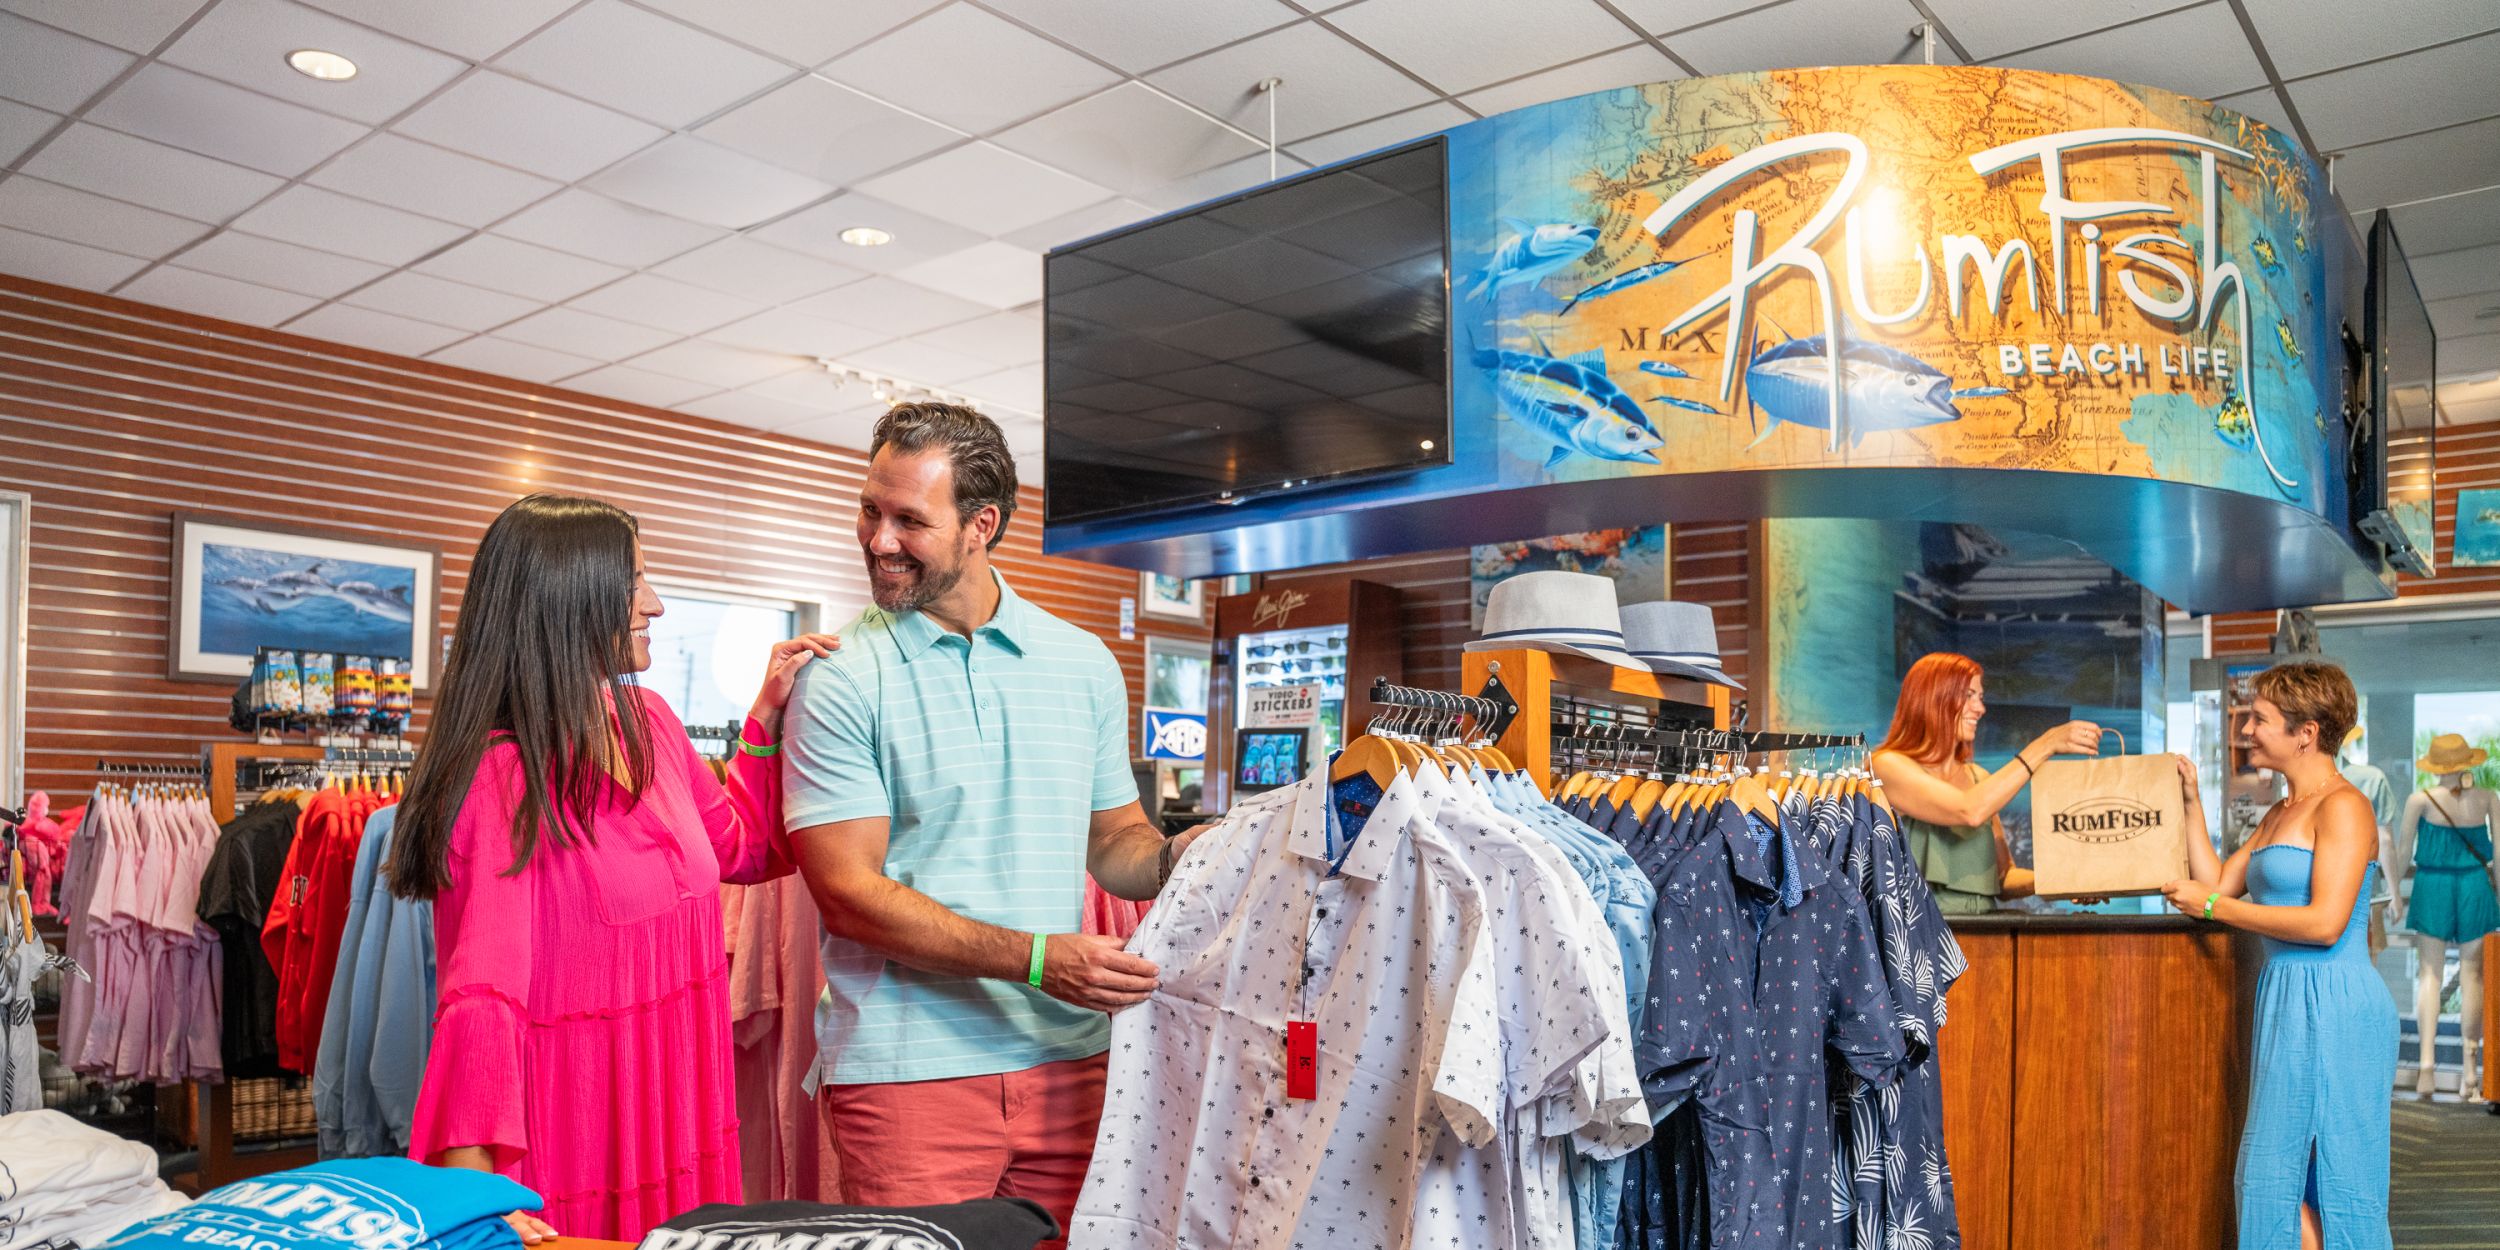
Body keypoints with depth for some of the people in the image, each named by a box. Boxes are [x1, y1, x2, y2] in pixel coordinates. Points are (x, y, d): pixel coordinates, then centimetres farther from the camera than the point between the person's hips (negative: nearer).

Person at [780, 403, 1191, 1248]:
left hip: (1069, 1058, 4)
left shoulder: (1084, 664, 8)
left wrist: (1179, 855, -10)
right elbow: (849, 893, -11)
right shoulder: (842, 680, -5)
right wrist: (1037, 959, -20)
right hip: (906, 1071, -3)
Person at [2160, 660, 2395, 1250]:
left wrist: (2211, 906, -13)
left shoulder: (2343, 806, -11)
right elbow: (2219, 882, 15)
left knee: (2333, 1180, 0)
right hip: (2287, 1001, 9)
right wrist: (2191, 803, 14)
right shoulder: (2281, 813, 15)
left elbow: (2325, 923, -20)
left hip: (2332, 1007, -9)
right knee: (2279, 1176, 11)